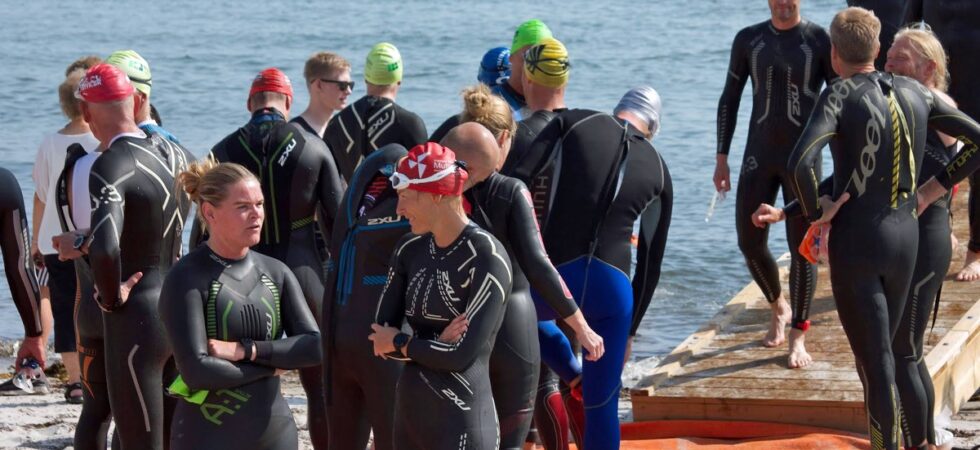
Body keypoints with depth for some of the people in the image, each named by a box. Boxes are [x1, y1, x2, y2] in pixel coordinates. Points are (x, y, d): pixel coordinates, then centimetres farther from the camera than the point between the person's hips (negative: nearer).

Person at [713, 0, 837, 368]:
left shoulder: (819, 41, -4)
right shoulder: (749, 40, 6)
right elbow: (730, 99, 12)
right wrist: (721, 157, 8)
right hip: (759, 156, 3)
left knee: (802, 247, -2)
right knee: (749, 241, 1)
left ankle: (798, 337, 8)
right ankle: (778, 307, 29)